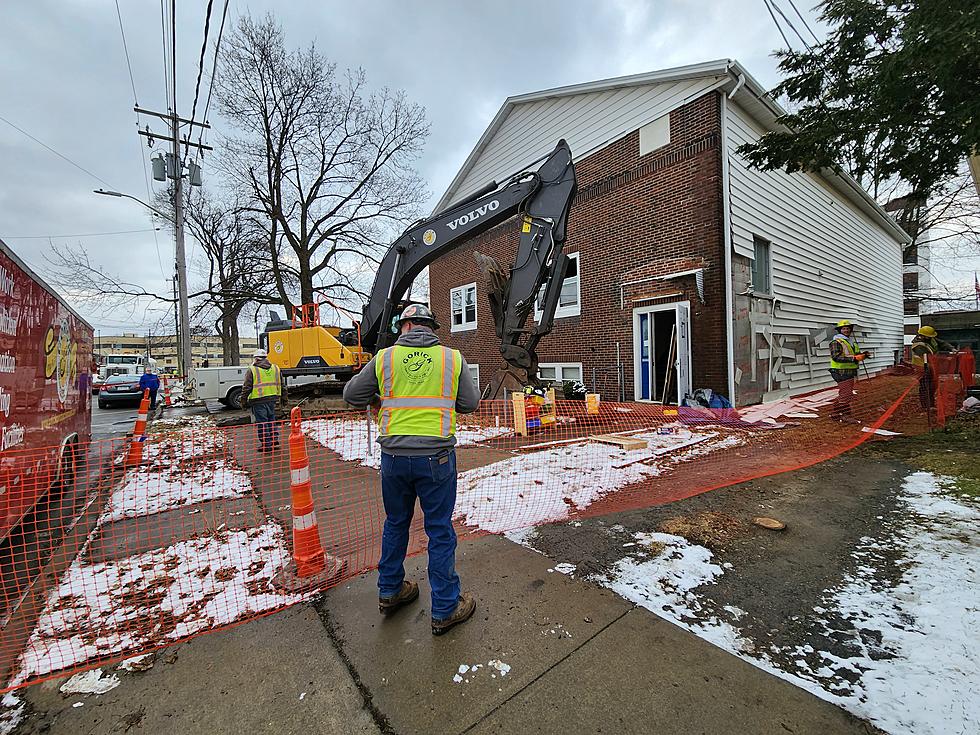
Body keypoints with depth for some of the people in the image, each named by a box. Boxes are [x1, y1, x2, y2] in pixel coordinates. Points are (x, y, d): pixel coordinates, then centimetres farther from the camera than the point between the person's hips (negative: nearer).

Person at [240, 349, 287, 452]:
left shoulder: (252, 370, -5)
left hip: (258, 401, -5)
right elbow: (282, 386, 14)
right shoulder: (276, 368, 9)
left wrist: (244, 402, 4)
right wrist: (284, 399, 21)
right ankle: (274, 441, 18)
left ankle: (266, 444, 6)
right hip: (272, 400, 5)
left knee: (261, 423, 2)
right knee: (271, 420, 16)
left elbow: (246, 388, -4)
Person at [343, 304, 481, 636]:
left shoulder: (384, 357, 0)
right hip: (436, 456, -2)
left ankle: (389, 592, 41)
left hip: (394, 456, 2)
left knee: (395, 524, 22)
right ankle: (445, 609, 24)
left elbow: (352, 394, 8)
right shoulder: (453, 358, -2)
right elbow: (470, 404, 6)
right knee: (440, 531, 11)